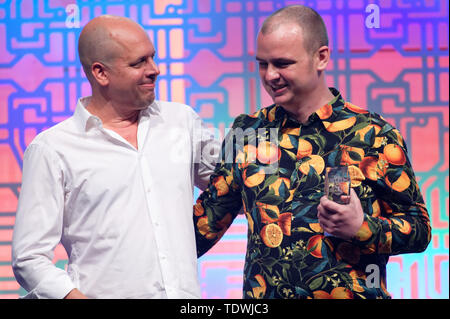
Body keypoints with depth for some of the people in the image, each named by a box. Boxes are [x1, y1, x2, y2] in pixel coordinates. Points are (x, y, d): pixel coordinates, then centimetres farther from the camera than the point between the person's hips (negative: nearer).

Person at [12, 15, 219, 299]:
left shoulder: (182, 120, 9)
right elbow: (30, 259, -7)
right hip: (110, 292, -4)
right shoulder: (51, 150, -5)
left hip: (187, 292, 4)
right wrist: (73, 295, -22)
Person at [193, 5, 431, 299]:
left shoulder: (374, 135, -6)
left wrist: (361, 228, -20)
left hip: (349, 292, -3)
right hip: (262, 295, 3)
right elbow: (209, 217, 11)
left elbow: (420, 230, -5)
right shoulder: (247, 132, 3)